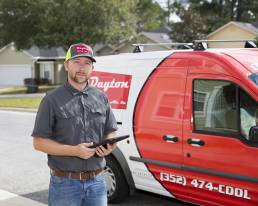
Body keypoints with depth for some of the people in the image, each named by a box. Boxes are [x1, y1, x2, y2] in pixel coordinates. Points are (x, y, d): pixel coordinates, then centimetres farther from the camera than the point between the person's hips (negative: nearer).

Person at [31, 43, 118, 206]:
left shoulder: (101, 98, 9)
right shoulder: (52, 99, -4)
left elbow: (111, 131, 16)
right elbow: (39, 142, -7)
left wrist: (109, 146, -7)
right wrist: (74, 151, -18)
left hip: (97, 181, 4)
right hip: (65, 183, -4)